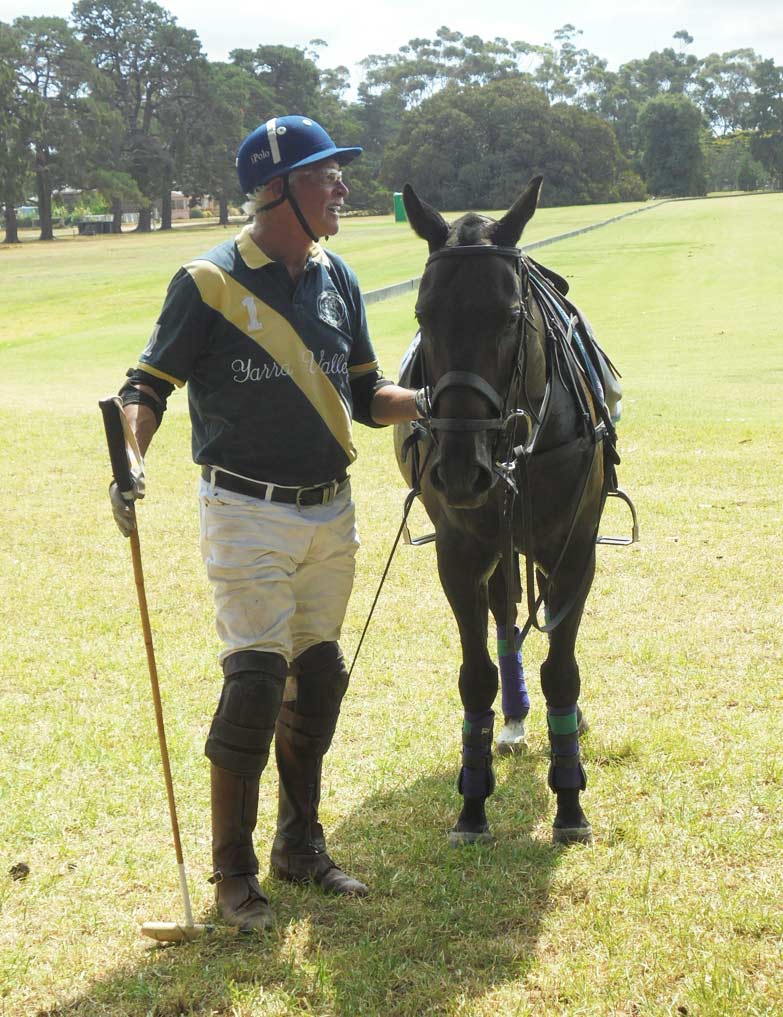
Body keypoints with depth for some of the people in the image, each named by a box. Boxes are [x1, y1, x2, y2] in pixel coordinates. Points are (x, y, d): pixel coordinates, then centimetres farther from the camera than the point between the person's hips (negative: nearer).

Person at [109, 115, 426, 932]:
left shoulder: (335, 279, 8)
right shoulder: (211, 282, -10)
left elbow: (365, 397, 14)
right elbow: (149, 385, -10)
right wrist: (129, 462, -28)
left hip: (330, 512, 6)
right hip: (249, 517, -6)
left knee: (319, 676, 11)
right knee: (257, 679, -9)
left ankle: (300, 845, 26)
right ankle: (231, 871, 3)